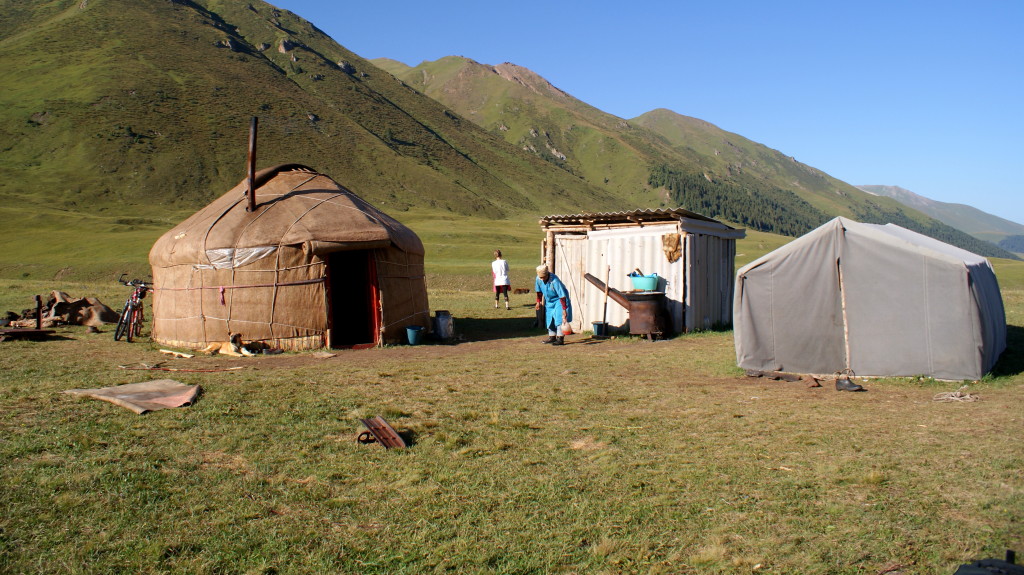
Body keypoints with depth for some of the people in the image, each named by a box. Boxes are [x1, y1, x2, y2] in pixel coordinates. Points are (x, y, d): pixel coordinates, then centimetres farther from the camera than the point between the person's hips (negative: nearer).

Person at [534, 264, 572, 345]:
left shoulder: (554, 281, -34)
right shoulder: (538, 279, -15)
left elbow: (562, 296, -33)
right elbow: (539, 291, 6)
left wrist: (564, 309, -33)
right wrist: (538, 302, 9)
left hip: (559, 300, -7)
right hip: (549, 301, 7)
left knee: (559, 318, -16)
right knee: (549, 318, 9)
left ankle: (560, 339, -15)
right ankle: (552, 337, 21)